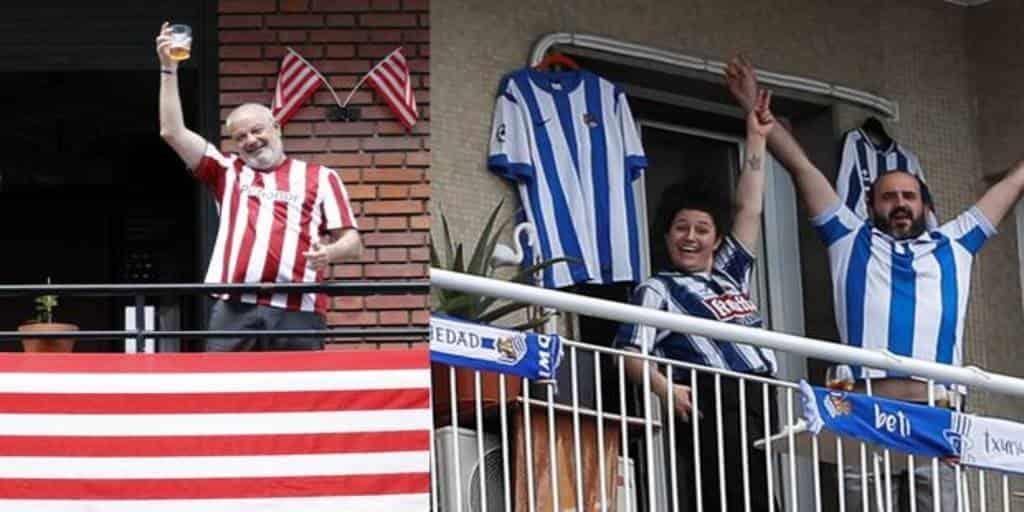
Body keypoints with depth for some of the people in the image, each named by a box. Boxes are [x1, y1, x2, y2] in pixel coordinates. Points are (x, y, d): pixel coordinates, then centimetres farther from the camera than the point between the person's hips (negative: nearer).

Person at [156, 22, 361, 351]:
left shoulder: (320, 177, 15)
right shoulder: (227, 172, 22)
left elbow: (352, 242, 10)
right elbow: (172, 132, 15)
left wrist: (330, 252, -13)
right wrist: (169, 69, 10)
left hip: (297, 311, -2)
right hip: (233, 309, 2)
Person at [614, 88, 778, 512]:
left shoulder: (730, 275, 24)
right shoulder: (658, 289, 5)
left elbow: (749, 209, 26)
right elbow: (631, 353, -6)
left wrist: (756, 138, 26)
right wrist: (664, 387, -24)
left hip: (761, 403, 7)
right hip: (714, 405, -7)